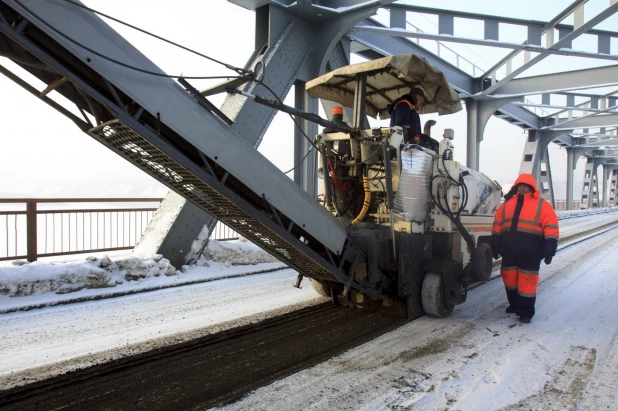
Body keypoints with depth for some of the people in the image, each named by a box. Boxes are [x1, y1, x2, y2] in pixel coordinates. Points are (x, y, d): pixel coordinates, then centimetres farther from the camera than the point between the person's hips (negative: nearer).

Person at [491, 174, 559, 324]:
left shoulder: (542, 205, 0)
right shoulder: (507, 204, 11)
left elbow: (551, 229, -6)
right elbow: (497, 227, 14)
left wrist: (549, 249, -13)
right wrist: (495, 247, 11)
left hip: (530, 253, -4)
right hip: (509, 251, 4)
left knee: (527, 283, 0)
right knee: (509, 279, 15)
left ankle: (525, 312, 12)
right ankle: (514, 304, 36)